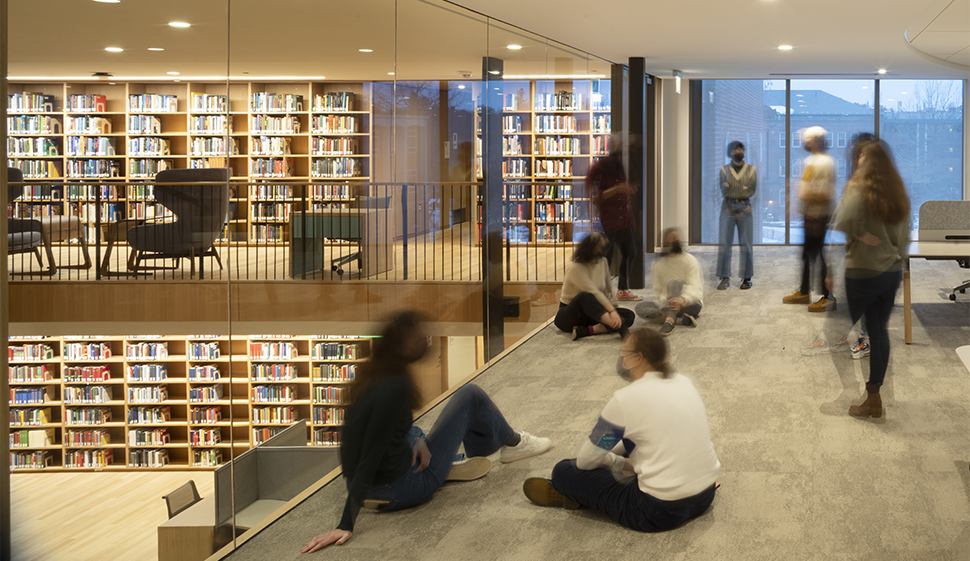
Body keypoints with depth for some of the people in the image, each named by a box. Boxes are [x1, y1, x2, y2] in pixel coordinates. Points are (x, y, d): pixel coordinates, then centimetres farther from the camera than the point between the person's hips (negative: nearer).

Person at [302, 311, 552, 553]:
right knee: (470, 395, 4)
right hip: (404, 490, -8)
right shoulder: (395, 386, -28)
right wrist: (346, 526, -29)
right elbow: (368, 458, -29)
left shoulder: (372, 373, -3)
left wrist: (417, 440, -4)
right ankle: (513, 443, 30)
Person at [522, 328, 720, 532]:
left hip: (662, 512, -8)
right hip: (705, 498, 8)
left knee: (564, 471, 3)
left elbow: (585, 460, -5)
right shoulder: (683, 382, 5)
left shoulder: (626, 399, -15)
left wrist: (621, 463, 14)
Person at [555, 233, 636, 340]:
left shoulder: (602, 262, 4)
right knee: (585, 297, -42)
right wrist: (612, 311, -43)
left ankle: (586, 330, -35)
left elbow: (608, 289, 13)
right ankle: (618, 327, -57)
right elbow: (594, 293, -33)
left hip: (590, 313, 7)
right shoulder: (576, 268, -20)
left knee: (629, 315, -15)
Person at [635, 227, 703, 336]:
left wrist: (683, 299, -41)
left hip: (690, 303, -3)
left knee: (674, 283, -31)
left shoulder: (689, 261, -5)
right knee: (640, 308, -22)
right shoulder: (659, 265, 7)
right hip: (669, 305, 4)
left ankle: (669, 321, -51)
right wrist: (664, 302, -17)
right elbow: (658, 291, 7)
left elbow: (694, 288, -19)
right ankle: (681, 320, -35)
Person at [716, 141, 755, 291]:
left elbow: (753, 190, -1)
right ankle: (725, 278, -3)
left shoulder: (751, 170, 8)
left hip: (745, 207, 0)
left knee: (746, 243, -2)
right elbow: (723, 191, -1)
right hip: (728, 208, 0)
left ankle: (747, 278, 6)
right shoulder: (724, 170, 8)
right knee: (725, 242, -6)